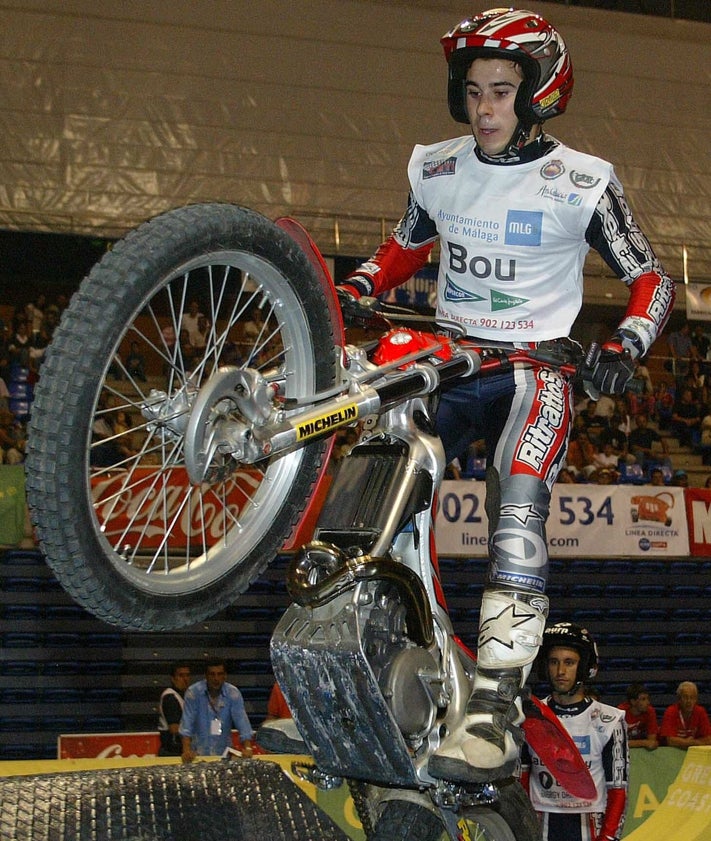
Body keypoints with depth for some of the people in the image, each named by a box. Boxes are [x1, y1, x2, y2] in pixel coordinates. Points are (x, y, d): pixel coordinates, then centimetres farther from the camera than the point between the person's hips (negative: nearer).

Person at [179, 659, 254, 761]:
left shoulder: (233, 693, -2)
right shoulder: (193, 692, -6)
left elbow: (241, 720, -7)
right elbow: (187, 722, -11)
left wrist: (247, 748, -21)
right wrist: (187, 750, -23)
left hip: (224, 753, 1)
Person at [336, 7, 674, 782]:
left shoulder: (581, 184, -5)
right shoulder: (436, 168, 9)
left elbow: (649, 276, 0)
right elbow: (407, 245, 25)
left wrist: (624, 346, -19)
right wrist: (353, 290, 6)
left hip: (536, 369, -5)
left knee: (516, 520, -27)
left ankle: (495, 710, -31)